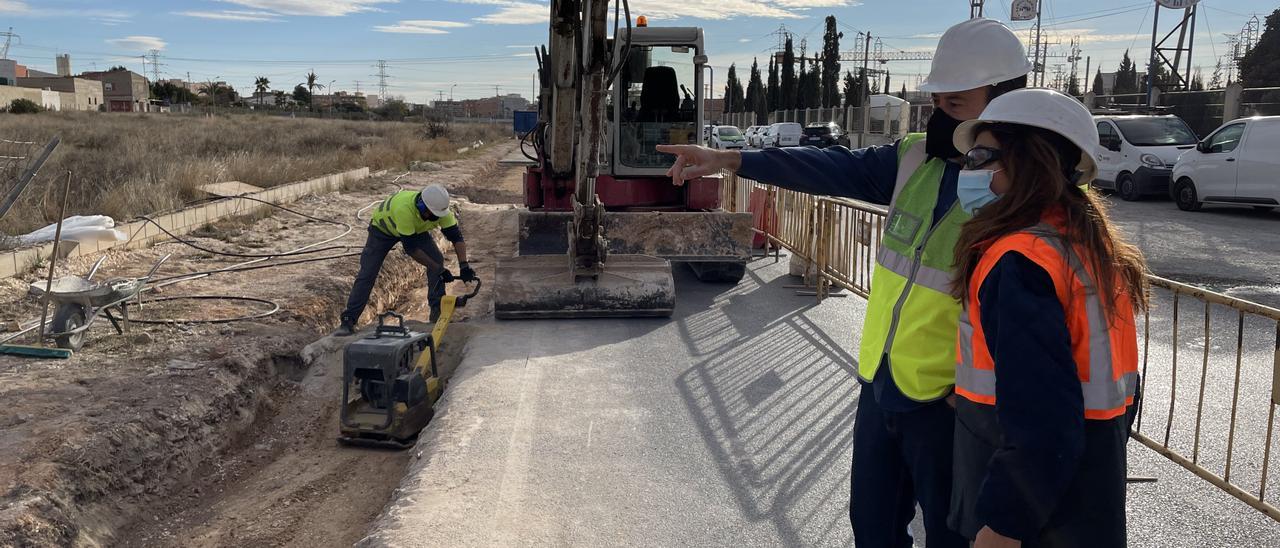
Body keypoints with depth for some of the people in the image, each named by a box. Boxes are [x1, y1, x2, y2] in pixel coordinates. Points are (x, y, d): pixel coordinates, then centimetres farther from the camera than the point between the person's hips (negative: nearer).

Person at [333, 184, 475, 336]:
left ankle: (437, 311, -5)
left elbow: (456, 237, -25)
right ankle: (348, 320, -3)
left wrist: (464, 266, -38)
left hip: (416, 229, 4)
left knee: (437, 259, -14)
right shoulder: (404, 209, -46)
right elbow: (411, 248, -39)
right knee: (367, 273, -10)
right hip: (382, 227, -4)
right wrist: (438, 269, -36)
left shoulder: (441, 209, -32)